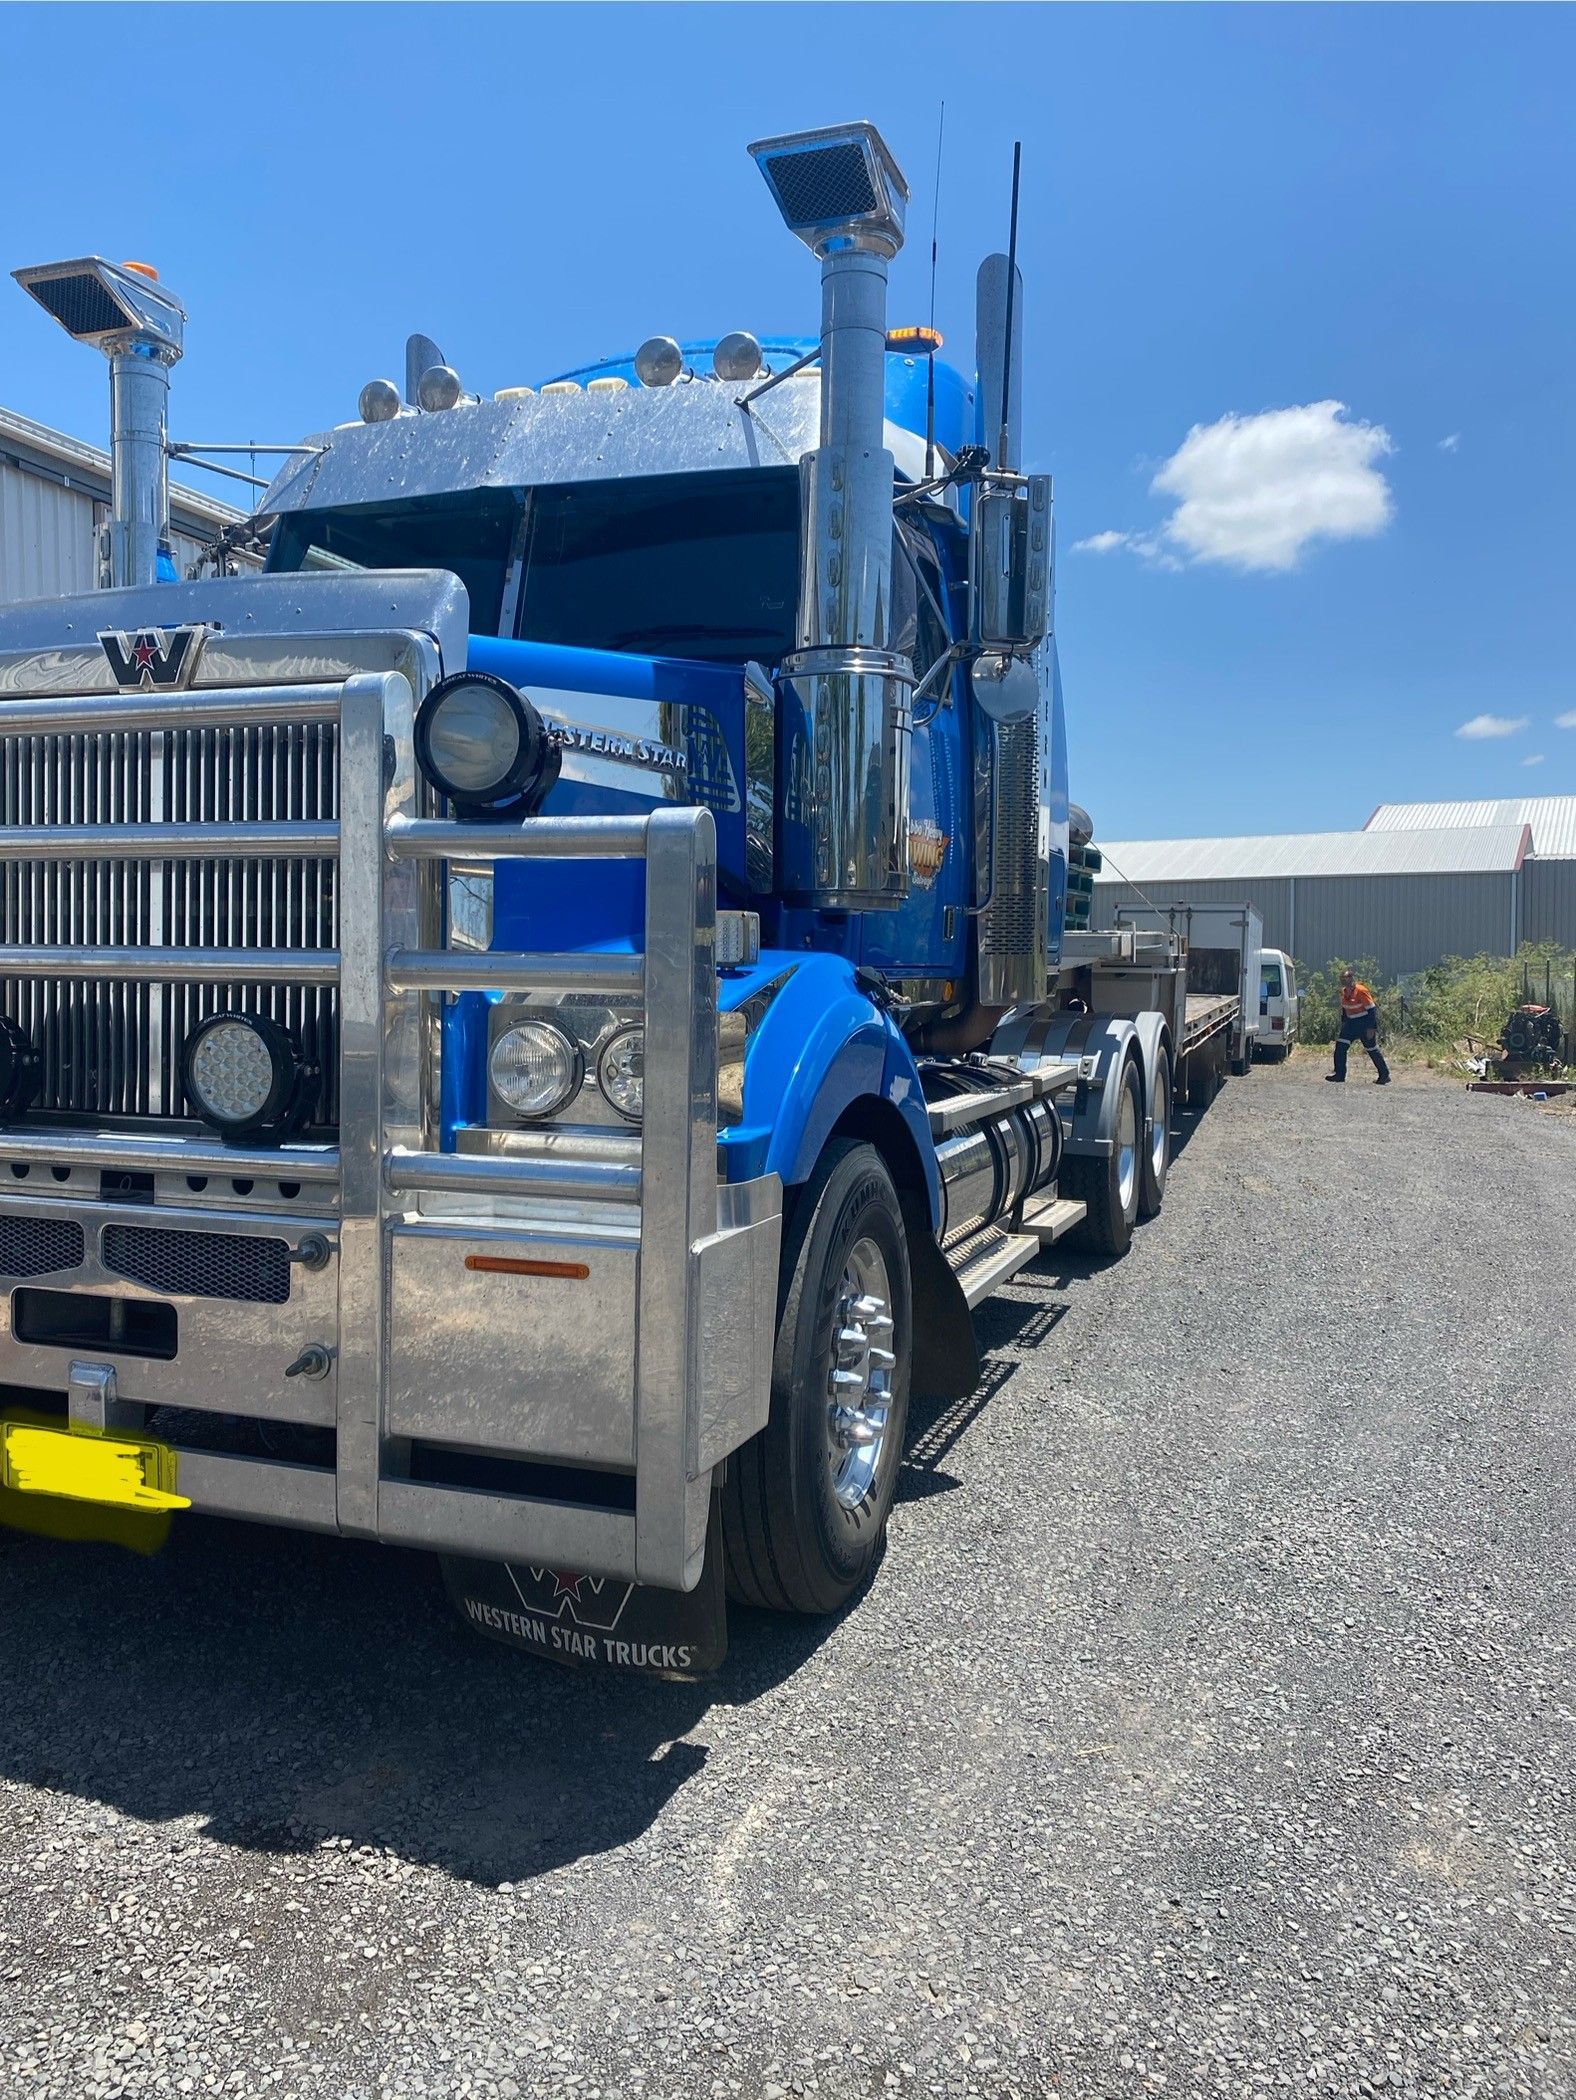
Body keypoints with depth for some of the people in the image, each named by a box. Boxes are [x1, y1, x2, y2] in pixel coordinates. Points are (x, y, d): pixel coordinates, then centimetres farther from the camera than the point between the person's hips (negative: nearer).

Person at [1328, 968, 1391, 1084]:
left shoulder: (1361, 991, -18)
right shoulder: (1344, 992, 5)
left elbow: (1371, 1010, -18)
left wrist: (1371, 1028, -19)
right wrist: (1343, 1025, 20)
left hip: (1365, 1024, -7)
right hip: (1351, 1024, 7)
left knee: (1372, 1049, 1)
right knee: (1340, 1046, -3)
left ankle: (1385, 1076, 12)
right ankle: (1339, 1074, 2)